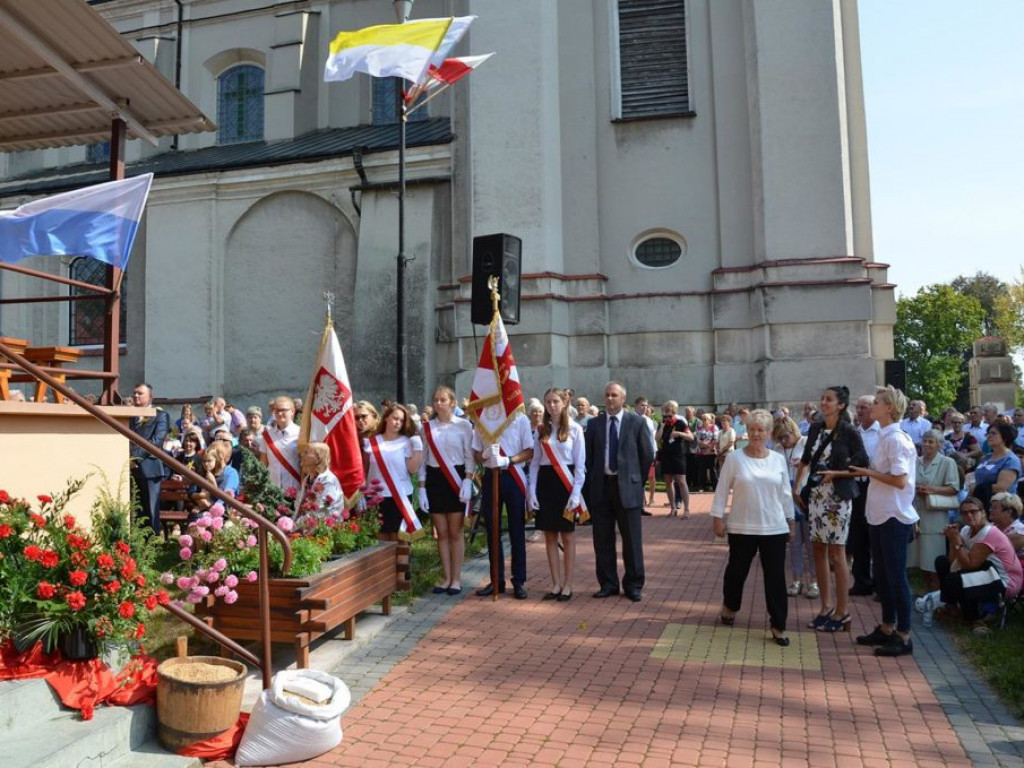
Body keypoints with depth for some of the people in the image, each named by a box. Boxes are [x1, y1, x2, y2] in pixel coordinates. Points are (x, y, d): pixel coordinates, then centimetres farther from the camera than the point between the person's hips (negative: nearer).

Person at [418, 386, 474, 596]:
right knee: (441, 533, 7)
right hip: (434, 480, 3)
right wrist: (421, 488, 2)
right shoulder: (426, 427, 6)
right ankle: (446, 578, 17)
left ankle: (456, 578, 12)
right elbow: (423, 460, 7)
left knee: (455, 533, 3)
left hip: (456, 479, -3)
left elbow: (469, 457, -2)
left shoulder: (464, 425, -3)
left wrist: (467, 481, -13)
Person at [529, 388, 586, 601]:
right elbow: (535, 462, 8)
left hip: (565, 482, -4)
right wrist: (532, 491, 1)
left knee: (567, 536, 3)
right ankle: (556, 584, 16)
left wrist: (576, 493, -11)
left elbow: (580, 464, -4)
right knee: (550, 535, 7)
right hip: (545, 482, 4)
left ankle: (567, 585, 12)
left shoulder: (575, 429, -3)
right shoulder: (541, 430, 7)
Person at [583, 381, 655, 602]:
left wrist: (637, 479, 7)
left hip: (627, 487, -2)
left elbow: (647, 455, 5)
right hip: (601, 485, 2)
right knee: (602, 540, 8)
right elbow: (588, 456, 7)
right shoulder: (594, 424, 6)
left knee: (632, 540, 3)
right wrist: (590, 485, 3)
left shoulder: (636, 422, 0)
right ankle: (608, 584, 21)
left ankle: (633, 585, 17)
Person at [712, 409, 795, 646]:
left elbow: (786, 493, 9)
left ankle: (778, 625, 14)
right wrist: (717, 518, -5)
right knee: (737, 570, 14)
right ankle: (730, 606, 40)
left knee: (776, 577, 3)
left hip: (775, 528, 2)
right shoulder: (734, 458, -5)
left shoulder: (778, 460, 3)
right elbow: (722, 489, -3)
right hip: (741, 527, -1)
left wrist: (790, 521, 11)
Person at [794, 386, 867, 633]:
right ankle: (826, 605, 22)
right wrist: (796, 488, 14)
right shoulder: (816, 428, 8)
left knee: (836, 554, -1)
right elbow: (805, 460, 17)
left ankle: (842, 612, 11)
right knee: (818, 549, 10)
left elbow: (862, 466, -7)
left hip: (837, 497, -6)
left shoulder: (849, 432, -9)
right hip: (815, 495, 6)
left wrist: (835, 473, -17)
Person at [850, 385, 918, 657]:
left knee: (896, 576, 0)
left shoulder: (896, 439, -17)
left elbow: (900, 480, -23)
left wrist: (867, 472, -14)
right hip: (880, 515, 9)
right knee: (881, 575, 16)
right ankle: (887, 628, 28)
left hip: (894, 517, -9)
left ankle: (904, 636, 10)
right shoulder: (885, 437, 11)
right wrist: (866, 471, 5)